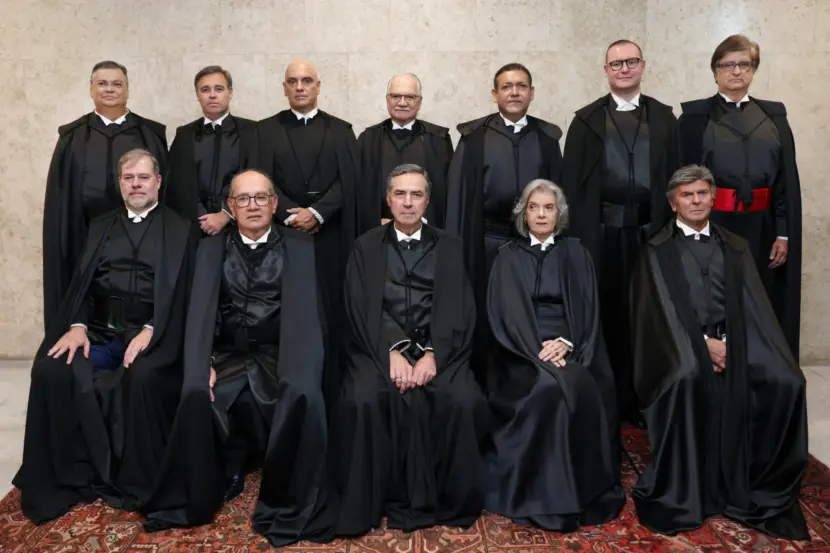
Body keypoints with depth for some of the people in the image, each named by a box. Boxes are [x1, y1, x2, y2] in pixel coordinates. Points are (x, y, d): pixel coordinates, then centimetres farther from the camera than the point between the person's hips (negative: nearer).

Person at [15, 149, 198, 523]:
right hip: (100, 331, 4)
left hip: (153, 334, -4)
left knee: (142, 376, -34)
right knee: (50, 370, -23)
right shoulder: (101, 227, 20)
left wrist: (149, 332, -18)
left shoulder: (181, 230, 7)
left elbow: (181, 291, -4)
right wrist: (77, 325, -8)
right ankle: (69, 475, -7)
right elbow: (82, 282, 11)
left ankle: (140, 481, -13)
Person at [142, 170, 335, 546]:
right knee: (196, 396, -28)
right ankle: (198, 497, 0)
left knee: (304, 397, -31)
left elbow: (303, 307, -6)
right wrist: (202, 367, -17)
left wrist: (299, 372, -22)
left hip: (277, 356, -1)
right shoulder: (212, 248, 12)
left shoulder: (299, 246, 7)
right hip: (228, 356, 2)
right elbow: (201, 309, 0)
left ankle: (288, 508, -10)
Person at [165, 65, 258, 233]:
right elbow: (177, 184, 2)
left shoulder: (250, 131, 2)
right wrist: (201, 218, -12)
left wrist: (226, 215, -16)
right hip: (194, 225, 2)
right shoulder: (184, 135, 10)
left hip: (238, 224, -2)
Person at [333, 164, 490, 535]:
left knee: (464, 402, -27)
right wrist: (392, 352, -16)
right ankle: (381, 500, -10)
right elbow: (361, 308, 0)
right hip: (381, 348, 0)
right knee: (364, 401, -30)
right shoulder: (366, 247, 11)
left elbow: (457, 309, 2)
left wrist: (432, 355, -14)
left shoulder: (448, 247, 13)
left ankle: (450, 500, -6)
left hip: (437, 348, 1)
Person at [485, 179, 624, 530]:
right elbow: (506, 312, -3)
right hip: (524, 351, -1)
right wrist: (539, 350, -18)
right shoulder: (509, 257, 9)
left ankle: (588, 488, -13)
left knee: (587, 390, -29)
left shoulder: (575, 254, 13)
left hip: (571, 348, 2)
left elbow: (588, 309, 4)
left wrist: (567, 343, -15)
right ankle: (546, 494, -22)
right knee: (551, 387, -32)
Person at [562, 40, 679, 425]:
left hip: (650, 230, 2)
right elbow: (571, 182, 1)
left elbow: (674, 174, 7)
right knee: (604, 314, 3)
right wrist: (576, 234, -6)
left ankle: (642, 398, 19)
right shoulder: (586, 119, 5)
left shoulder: (664, 117, 11)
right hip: (602, 231, -1)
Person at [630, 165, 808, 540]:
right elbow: (665, 308, -4)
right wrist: (704, 344, -16)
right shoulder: (657, 250, 8)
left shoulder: (736, 247, 19)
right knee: (690, 376, -36)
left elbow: (753, 305, 8)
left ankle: (762, 492, -7)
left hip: (733, 343, 3)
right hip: (683, 347, -3)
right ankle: (678, 495, -19)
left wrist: (728, 346, -10)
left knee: (786, 381, -24)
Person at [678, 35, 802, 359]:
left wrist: (784, 234, -1)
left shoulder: (774, 116, 11)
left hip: (761, 229, 3)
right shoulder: (695, 116, 1)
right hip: (711, 227, -3)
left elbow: (788, 180, 7)